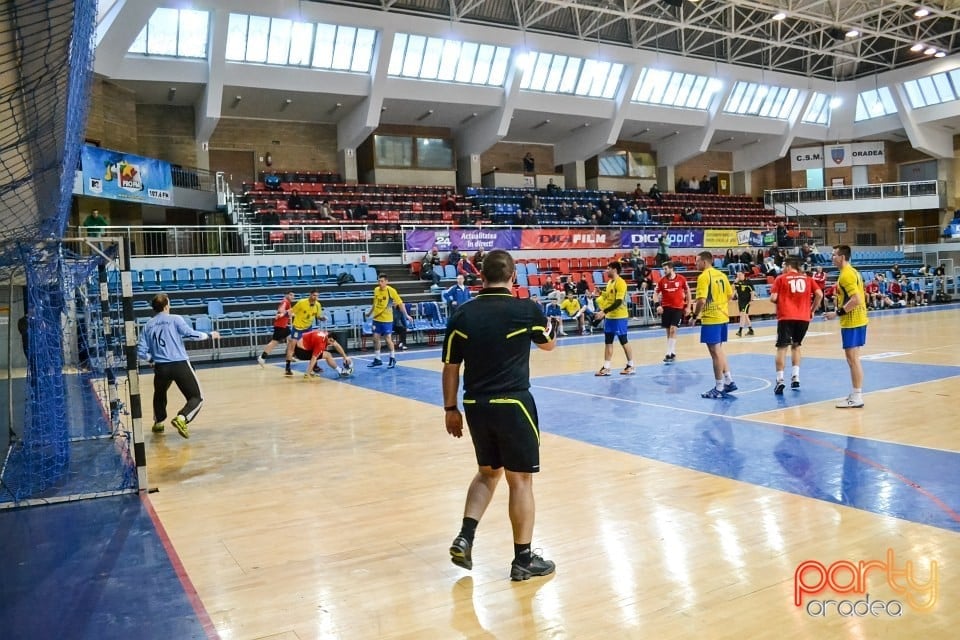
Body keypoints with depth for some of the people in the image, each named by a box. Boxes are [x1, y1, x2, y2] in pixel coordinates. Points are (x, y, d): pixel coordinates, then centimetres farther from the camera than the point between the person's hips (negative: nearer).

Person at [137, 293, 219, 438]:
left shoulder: (148, 325, 10)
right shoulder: (175, 319, 0)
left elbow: (141, 352, 7)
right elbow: (190, 334, -10)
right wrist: (210, 335, 4)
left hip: (160, 367, 4)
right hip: (180, 365, -4)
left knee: (159, 395, 33)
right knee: (196, 397, 2)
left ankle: (158, 423, 42)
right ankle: (181, 418, -21)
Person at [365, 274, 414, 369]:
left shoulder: (391, 290, -13)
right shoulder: (376, 290, 3)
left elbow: (400, 303, -10)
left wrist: (406, 315, -15)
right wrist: (370, 313, 29)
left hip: (387, 319, -5)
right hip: (377, 318, 5)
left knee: (388, 339, -3)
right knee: (376, 338, 7)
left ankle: (392, 359, 14)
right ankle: (377, 359, 20)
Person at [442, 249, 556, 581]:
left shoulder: (462, 315, 0)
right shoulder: (526, 310, -7)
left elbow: (450, 368, 3)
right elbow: (549, 344, 13)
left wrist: (450, 409, 14)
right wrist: (543, 323, 35)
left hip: (476, 405, 4)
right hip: (512, 404, -4)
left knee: (487, 472, 23)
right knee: (520, 479, 7)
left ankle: (464, 538, 15)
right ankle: (523, 559, 15)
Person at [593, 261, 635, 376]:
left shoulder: (620, 283, -16)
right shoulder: (609, 282, 12)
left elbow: (618, 302, -23)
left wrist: (604, 312, -26)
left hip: (619, 317, -9)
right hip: (609, 316, 9)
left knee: (624, 341, 1)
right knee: (608, 342, 7)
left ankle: (631, 366, 13)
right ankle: (606, 368, 9)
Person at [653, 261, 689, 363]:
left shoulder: (681, 279, -5)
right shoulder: (662, 281, -1)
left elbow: (687, 291, 7)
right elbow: (656, 293, 5)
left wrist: (688, 306, 6)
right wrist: (658, 305, -11)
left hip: (678, 308, -3)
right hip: (666, 308, 3)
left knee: (673, 330, -12)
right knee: (668, 331, 8)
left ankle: (669, 354, -11)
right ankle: (673, 353, 20)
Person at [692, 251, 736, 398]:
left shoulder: (703, 276, -15)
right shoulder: (721, 274, 10)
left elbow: (702, 300, -22)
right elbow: (730, 295, 15)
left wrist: (694, 316, -10)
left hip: (711, 319, -8)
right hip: (723, 317, 8)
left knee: (715, 353, -2)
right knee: (719, 350, 20)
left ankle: (719, 389, 3)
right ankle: (729, 382, 24)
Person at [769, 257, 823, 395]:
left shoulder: (781, 278, 2)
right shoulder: (807, 278, 12)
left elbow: (773, 298, -5)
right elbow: (819, 295, 1)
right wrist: (812, 310, 12)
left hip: (786, 317, -3)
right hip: (804, 317, 3)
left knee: (782, 347, 0)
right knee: (796, 346, 20)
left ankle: (780, 380, -10)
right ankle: (795, 378, 13)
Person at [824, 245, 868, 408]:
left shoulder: (846, 275, -16)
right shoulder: (853, 272, 15)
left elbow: (855, 299, -25)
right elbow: (860, 297, 20)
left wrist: (838, 313, -21)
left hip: (851, 321, -10)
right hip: (858, 319, 10)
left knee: (852, 358, -6)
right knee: (853, 358, 15)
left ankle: (856, 397, -2)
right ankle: (857, 394, 21)